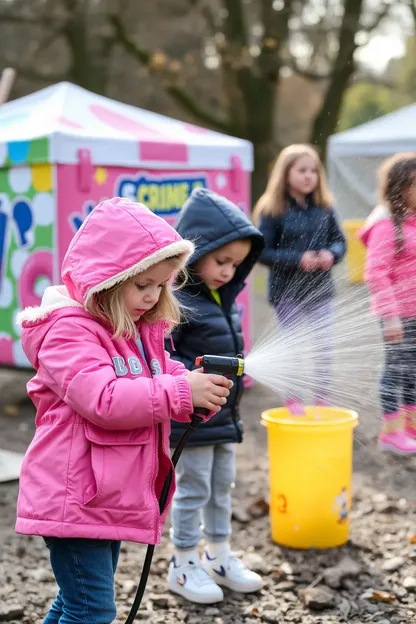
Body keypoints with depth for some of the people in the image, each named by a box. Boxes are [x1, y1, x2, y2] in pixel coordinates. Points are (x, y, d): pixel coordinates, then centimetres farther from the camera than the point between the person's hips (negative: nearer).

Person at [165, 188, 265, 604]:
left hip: (223, 414, 9)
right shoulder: (174, 299, -21)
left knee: (221, 487, 19)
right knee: (193, 490, 4)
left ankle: (218, 557, 34)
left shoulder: (223, 296, 7)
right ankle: (184, 567, 20)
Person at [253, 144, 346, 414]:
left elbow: (340, 240, 10)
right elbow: (263, 252, -11)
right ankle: (293, 403, 21)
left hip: (321, 290, 4)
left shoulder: (323, 208, 3)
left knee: (324, 348, 8)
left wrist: (331, 254, -12)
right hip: (287, 293, -4)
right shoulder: (273, 211, -10)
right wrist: (298, 259, -21)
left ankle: (323, 401, 23)